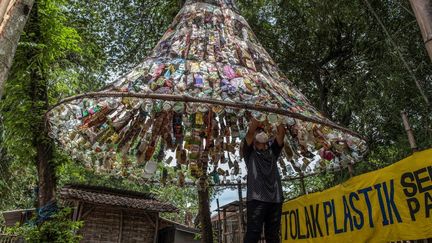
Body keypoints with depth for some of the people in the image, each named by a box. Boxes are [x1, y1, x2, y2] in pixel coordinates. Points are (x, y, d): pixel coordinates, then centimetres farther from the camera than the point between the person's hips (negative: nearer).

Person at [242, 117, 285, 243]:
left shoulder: (272, 151, 21)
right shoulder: (249, 152, 11)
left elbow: (281, 134, 9)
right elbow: (250, 132, -4)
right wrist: (255, 123, -1)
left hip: (275, 198, 4)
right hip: (256, 198, -4)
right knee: (253, 232, -11)